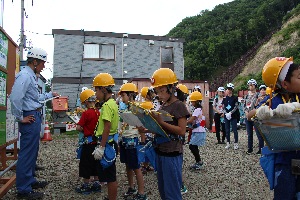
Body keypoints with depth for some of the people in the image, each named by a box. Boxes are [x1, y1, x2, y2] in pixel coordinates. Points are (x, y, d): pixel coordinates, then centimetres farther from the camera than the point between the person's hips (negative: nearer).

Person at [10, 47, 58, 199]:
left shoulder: (31, 76, 15)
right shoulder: (24, 76, -16)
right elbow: (15, 98, -27)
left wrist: (50, 95, 35)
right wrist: (20, 118, -18)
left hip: (35, 118, 10)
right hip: (30, 118, -10)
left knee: (32, 152, 19)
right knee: (27, 154, -3)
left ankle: (30, 181, 33)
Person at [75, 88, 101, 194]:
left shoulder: (86, 113, -16)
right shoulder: (98, 112, 2)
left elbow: (78, 127, -17)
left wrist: (84, 130, 1)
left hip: (88, 141, -6)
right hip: (97, 141, 6)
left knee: (86, 164, 7)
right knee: (95, 163, 17)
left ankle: (86, 186, 15)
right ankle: (96, 183, 25)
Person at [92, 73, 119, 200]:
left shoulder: (107, 105, -17)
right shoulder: (112, 103, 12)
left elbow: (107, 128, -22)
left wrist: (101, 147, -21)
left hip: (107, 143, -10)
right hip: (110, 142, 10)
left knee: (110, 176, 1)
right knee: (110, 175, 19)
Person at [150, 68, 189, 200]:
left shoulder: (179, 106, -11)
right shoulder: (163, 106, 12)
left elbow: (182, 131, -19)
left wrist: (161, 122, -23)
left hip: (172, 154, -8)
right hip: (160, 152, 8)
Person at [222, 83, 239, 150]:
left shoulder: (235, 98, -1)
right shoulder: (225, 98, 9)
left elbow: (236, 107, -8)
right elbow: (223, 107, 7)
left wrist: (230, 113, -16)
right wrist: (226, 113, -8)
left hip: (233, 116, -4)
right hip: (226, 116, 4)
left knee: (234, 130, -2)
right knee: (227, 130, 7)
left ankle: (236, 143, 6)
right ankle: (228, 143, 15)